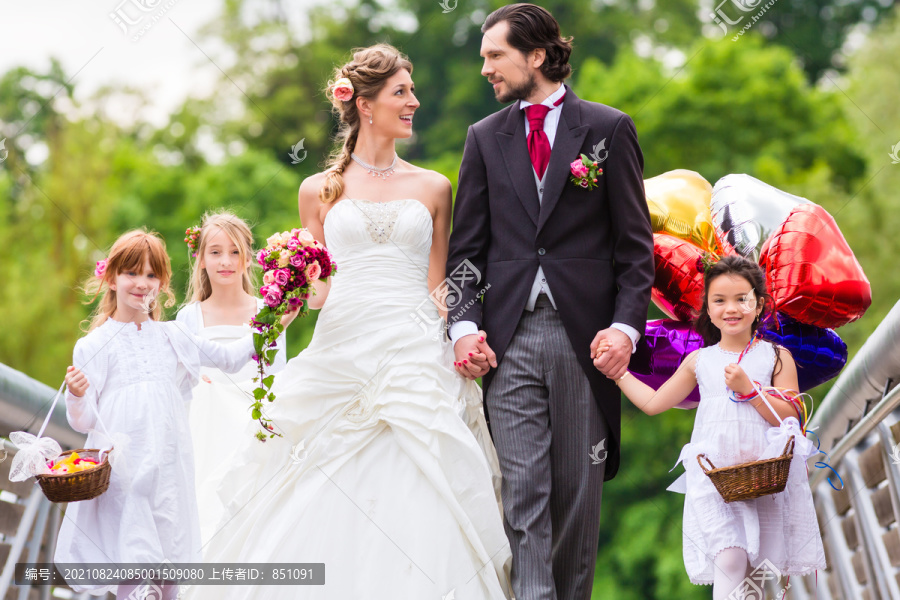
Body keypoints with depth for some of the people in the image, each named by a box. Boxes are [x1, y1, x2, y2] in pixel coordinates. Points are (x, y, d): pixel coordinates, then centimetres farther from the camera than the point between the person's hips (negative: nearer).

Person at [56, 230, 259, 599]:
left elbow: (226, 358, 24)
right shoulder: (94, 345, 0)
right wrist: (77, 395, -21)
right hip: (124, 472, -4)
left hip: (169, 470, 4)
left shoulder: (172, 336, 11)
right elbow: (83, 421, -1)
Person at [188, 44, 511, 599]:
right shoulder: (321, 190, 11)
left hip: (415, 360, 0)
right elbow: (315, 293, 15)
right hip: (340, 356, 0)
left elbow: (438, 289, 11)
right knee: (325, 521, -3)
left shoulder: (432, 188, 11)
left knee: (416, 517, -8)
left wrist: (461, 346, -2)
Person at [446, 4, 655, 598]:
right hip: (508, 338, 2)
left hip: (583, 334, -2)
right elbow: (467, 247, 11)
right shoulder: (485, 137, 13)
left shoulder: (609, 129, 5)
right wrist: (465, 325, -4)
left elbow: (635, 244, 2)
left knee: (579, 491, 5)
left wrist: (626, 326, -10)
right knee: (524, 493, -3)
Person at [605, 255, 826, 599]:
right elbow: (653, 402, 20)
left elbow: (790, 420, -1)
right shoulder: (699, 361, 12)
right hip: (714, 476, 0)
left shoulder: (776, 357, 6)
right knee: (730, 560, -17)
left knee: (763, 569, 2)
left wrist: (749, 389, -11)